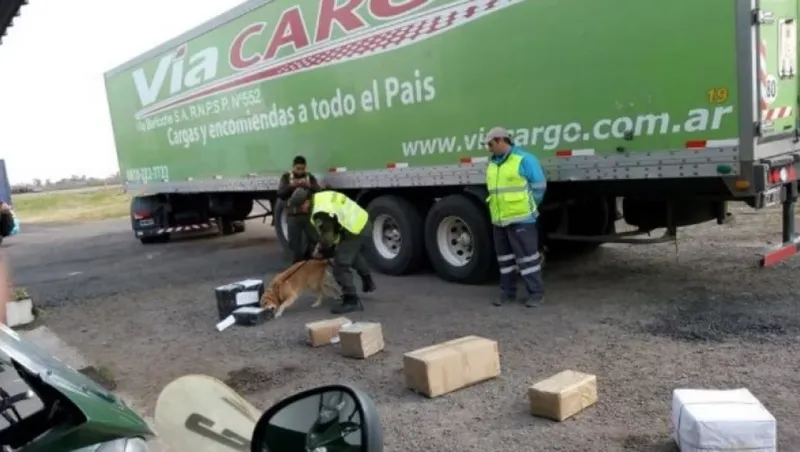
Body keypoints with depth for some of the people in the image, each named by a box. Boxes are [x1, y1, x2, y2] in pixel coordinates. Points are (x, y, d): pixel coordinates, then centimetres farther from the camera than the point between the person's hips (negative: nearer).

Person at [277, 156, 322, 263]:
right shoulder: (286, 177, 7)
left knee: (315, 238, -2)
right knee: (295, 243, 4)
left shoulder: (310, 177, 8)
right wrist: (291, 186, -20)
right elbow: (280, 194, -5)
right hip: (293, 215, 0)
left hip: (309, 214, 1)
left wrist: (309, 186, -21)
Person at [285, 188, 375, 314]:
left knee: (341, 265, -6)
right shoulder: (320, 197, 8)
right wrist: (321, 244, 15)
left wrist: (321, 251, 1)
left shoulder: (320, 213, -24)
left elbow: (328, 237, -19)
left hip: (355, 230, -11)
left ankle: (352, 301, -1)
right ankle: (368, 282, 53)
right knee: (354, 253, 34)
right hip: (363, 221, 11)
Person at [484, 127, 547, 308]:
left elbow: (539, 186, -6)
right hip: (499, 220, 7)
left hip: (520, 218, -7)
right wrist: (498, 209, 15)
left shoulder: (524, 159, -8)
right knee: (505, 257, 13)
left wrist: (528, 208, 0)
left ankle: (536, 293, 7)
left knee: (527, 255, -2)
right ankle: (507, 292, 24)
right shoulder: (492, 164, 14)